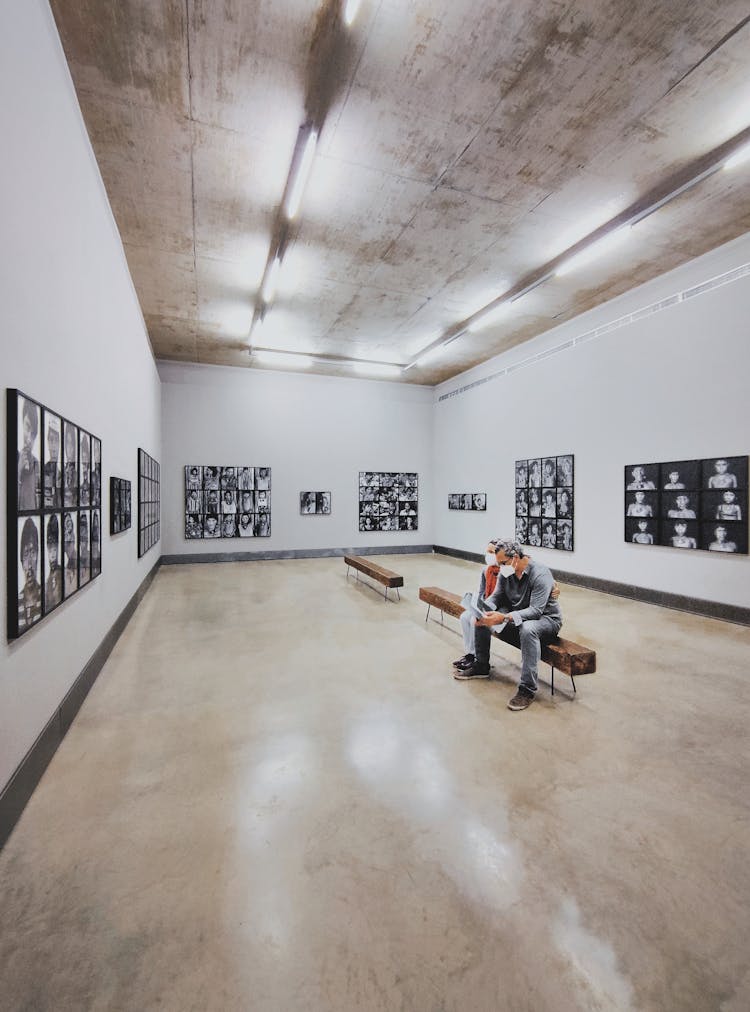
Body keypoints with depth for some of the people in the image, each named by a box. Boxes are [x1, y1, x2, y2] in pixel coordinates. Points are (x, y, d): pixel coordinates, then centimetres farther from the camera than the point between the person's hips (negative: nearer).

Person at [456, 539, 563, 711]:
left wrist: (505, 618, -44)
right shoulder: (505, 572, -5)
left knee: (528, 629, -40)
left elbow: (536, 610, -32)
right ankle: (481, 666, 11)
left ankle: (527, 689, -30)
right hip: (515, 616, 7)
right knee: (481, 618, -5)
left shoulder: (540, 574, -25)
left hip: (546, 619, -7)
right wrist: (484, 611, -23)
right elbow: (496, 596, 0)